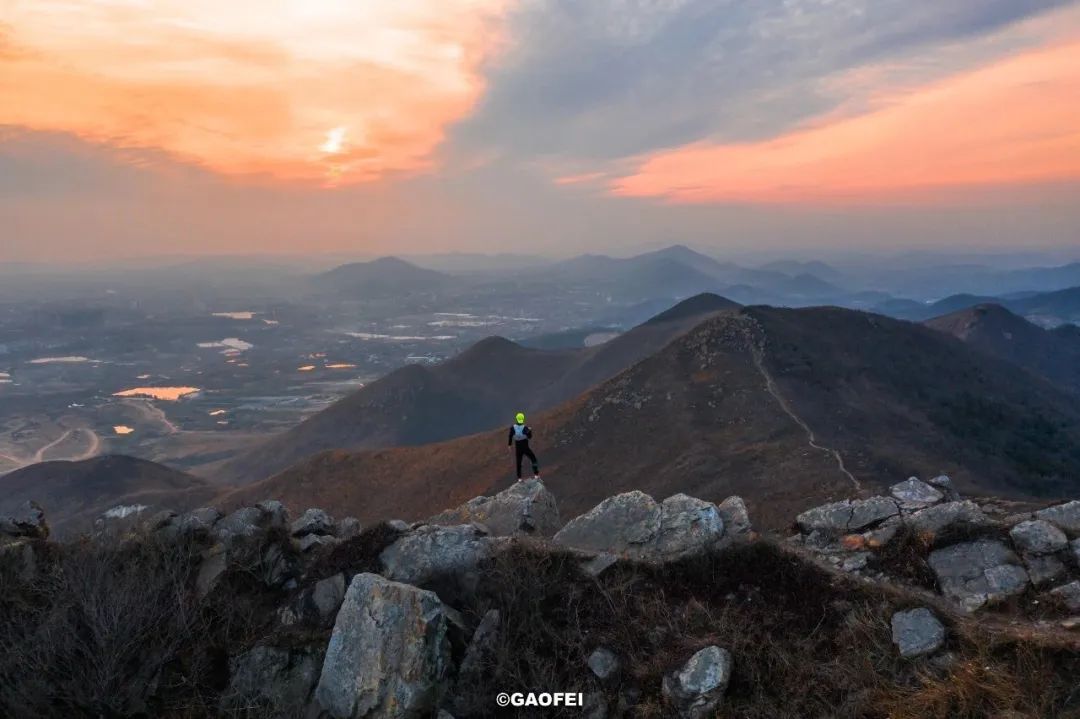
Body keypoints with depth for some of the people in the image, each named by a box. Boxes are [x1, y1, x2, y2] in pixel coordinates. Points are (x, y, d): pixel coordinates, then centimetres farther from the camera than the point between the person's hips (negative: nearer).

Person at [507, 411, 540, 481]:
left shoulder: (513, 427, -13)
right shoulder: (525, 427, -20)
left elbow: (510, 436, -4)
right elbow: (529, 437, -10)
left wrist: (509, 444, 10)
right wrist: (530, 430, 7)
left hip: (518, 448, 3)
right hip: (525, 448, -3)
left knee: (518, 462, 17)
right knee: (533, 459, 16)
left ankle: (519, 478, 22)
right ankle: (536, 474, 10)